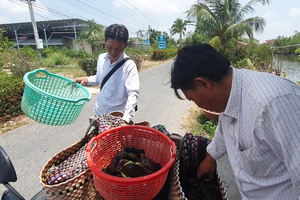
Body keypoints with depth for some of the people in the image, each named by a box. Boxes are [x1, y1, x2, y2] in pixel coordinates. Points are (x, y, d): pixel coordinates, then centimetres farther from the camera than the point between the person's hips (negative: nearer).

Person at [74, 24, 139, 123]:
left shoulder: (129, 66, -20)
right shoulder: (101, 58, -2)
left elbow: (133, 94, -27)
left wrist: (126, 119, -37)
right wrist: (87, 79, -3)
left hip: (119, 116, -5)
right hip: (99, 112, 6)